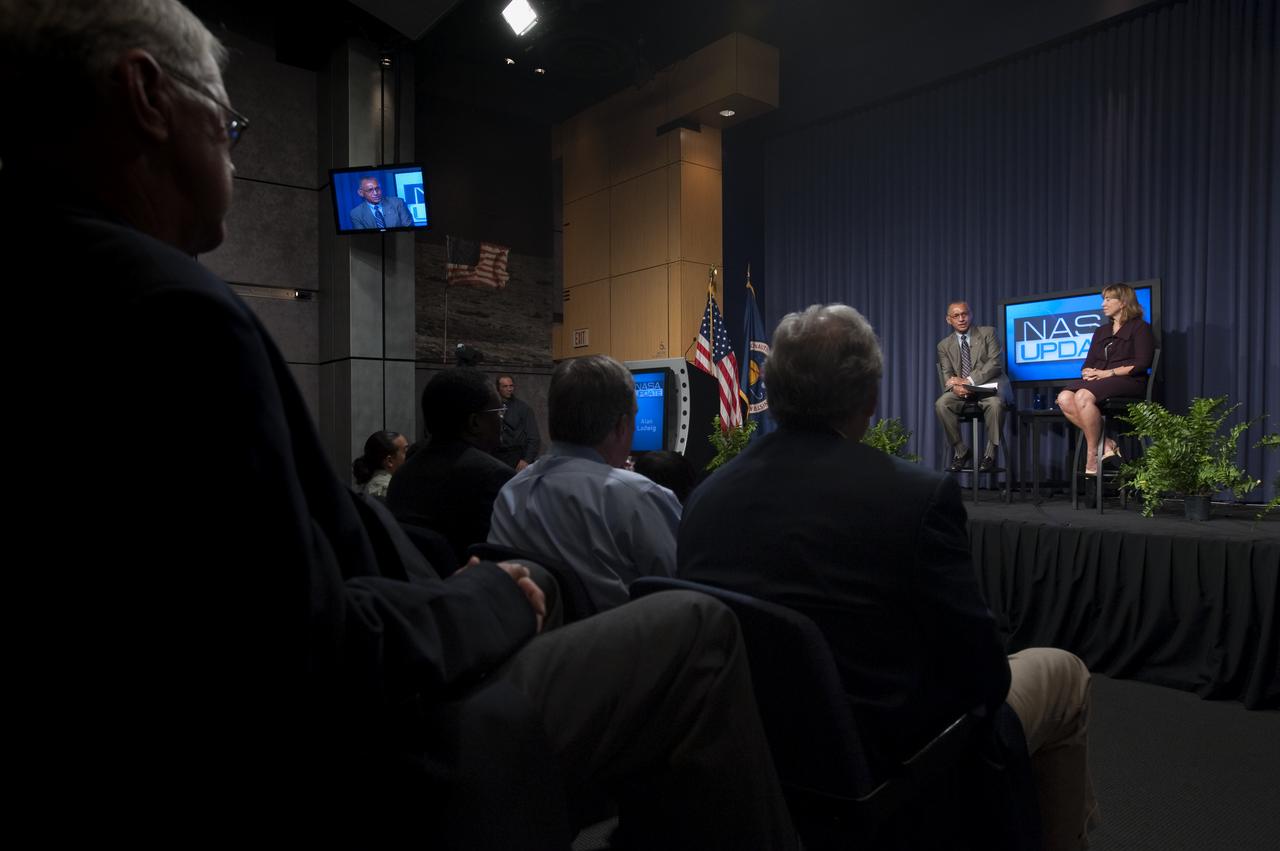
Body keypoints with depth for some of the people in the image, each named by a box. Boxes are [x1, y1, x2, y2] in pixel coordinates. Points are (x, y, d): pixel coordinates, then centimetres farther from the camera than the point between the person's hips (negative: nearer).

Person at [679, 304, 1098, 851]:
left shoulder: (705, 496, -8)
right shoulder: (918, 495, -23)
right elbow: (982, 676, -14)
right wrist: (987, 680, 11)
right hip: (885, 766, -5)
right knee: (1062, 674, 22)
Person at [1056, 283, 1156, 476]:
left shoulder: (1140, 328, 7)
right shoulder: (1101, 331, 27)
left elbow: (1142, 363, -6)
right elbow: (1088, 363, 21)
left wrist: (1109, 373, -15)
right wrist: (1087, 372, -4)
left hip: (1128, 381, -6)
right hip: (1097, 381, 6)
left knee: (1083, 396, -36)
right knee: (1064, 398, -27)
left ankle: (1092, 455, -27)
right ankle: (1106, 444, -22)